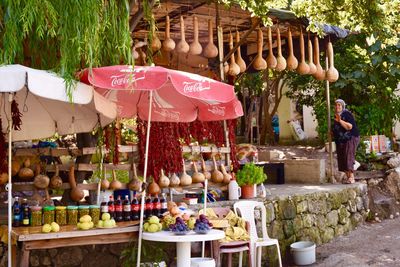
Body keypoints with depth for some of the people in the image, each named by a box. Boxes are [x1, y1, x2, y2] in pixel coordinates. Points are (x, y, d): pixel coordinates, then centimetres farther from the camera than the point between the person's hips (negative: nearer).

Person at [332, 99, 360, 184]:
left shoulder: (347, 114, -10)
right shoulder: (336, 116, 15)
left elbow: (350, 126, -24)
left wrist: (340, 121, -31)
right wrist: (332, 133, 11)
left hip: (350, 139, -8)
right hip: (340, 141, 8)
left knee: (348, 157, -16)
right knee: (342, 158, 4)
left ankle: (351, 177, -17)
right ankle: (347, 176, 10)